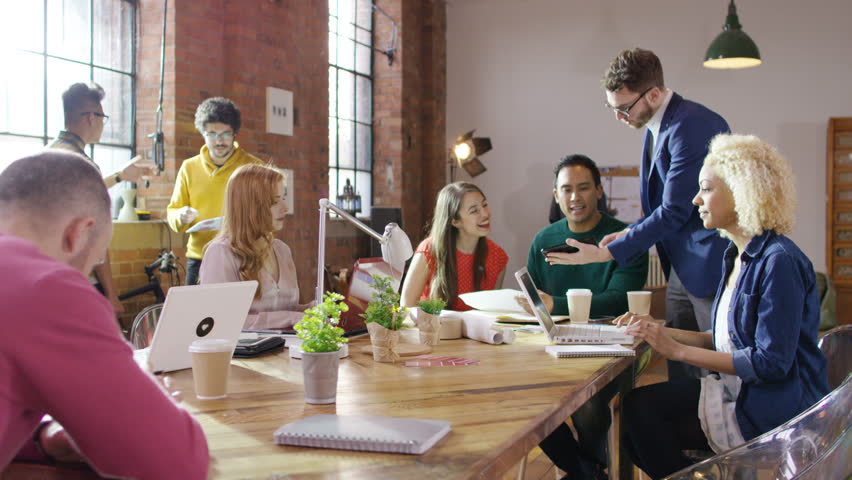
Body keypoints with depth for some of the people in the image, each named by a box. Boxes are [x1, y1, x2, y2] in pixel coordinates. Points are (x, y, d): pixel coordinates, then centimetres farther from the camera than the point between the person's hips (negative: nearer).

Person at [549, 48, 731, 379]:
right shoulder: (655, 127, 11)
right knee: (680, 376, 11)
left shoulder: (692, 126, -19)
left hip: (711, 267, -9)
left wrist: (606, 253, -18)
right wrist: (629, 234, 4)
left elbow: (674, 211, -21)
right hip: (681, 269, 9)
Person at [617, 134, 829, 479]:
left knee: (641, 408, -18)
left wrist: (679, 350, -19)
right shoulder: (736, 256, 12)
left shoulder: (779, 261, -18)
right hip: (739, 393, 8)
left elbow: (772, 362, -21)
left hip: (775, 411, -8)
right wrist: (661, 332, 5)